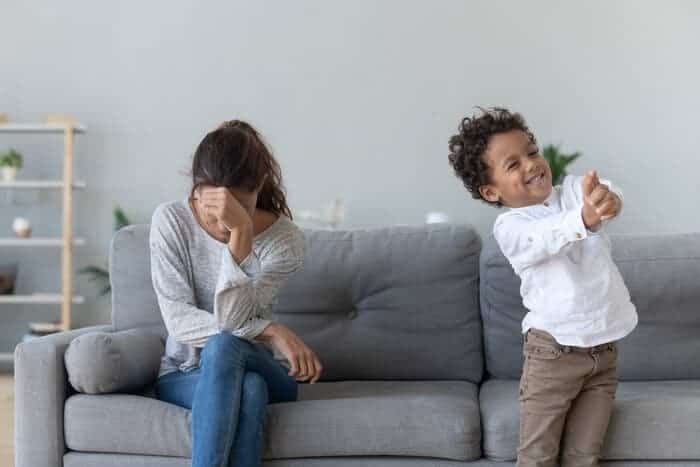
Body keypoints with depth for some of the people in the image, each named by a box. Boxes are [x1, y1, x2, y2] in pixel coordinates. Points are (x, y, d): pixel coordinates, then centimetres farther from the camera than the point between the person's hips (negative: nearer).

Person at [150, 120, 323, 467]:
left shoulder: (285, 239, -13)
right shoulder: (170, 221, -10)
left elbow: (231, 321, -25)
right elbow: (179, 321, -16)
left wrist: (241, 233, -36)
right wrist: (269, 331, -24)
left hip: (261, 371, 0)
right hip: (184, 376, 0)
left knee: (223, 347, -36)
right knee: (246, 390, -36)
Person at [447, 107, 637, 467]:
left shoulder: (575, 191, 4)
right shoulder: (509, 227, -8)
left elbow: (605, 194, -19)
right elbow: (545, 237, -30)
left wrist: (607, 199, -45)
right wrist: (583, 219, -52)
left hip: (604, 350, 3)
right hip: (554, 352, -3)